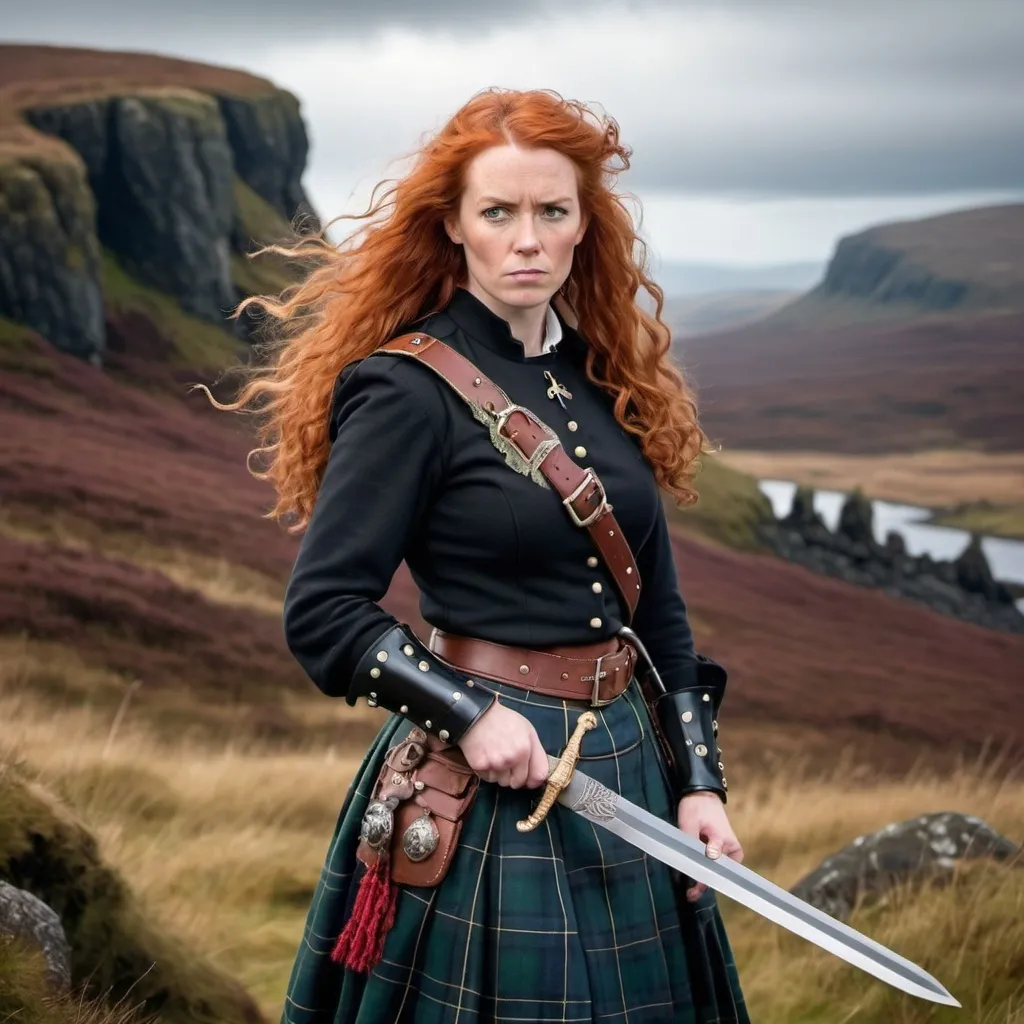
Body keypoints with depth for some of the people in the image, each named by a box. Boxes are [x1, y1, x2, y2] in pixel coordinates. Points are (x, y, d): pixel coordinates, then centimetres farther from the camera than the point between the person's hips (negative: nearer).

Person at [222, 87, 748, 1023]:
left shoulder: (608, 382, 8)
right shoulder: (407, 390, -11)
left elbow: (658, 605, 11)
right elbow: (322, 613, -13)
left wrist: (698, 779, 5)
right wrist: (469, 715, -20)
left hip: (629, 767, 6)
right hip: (486, 779, -6)